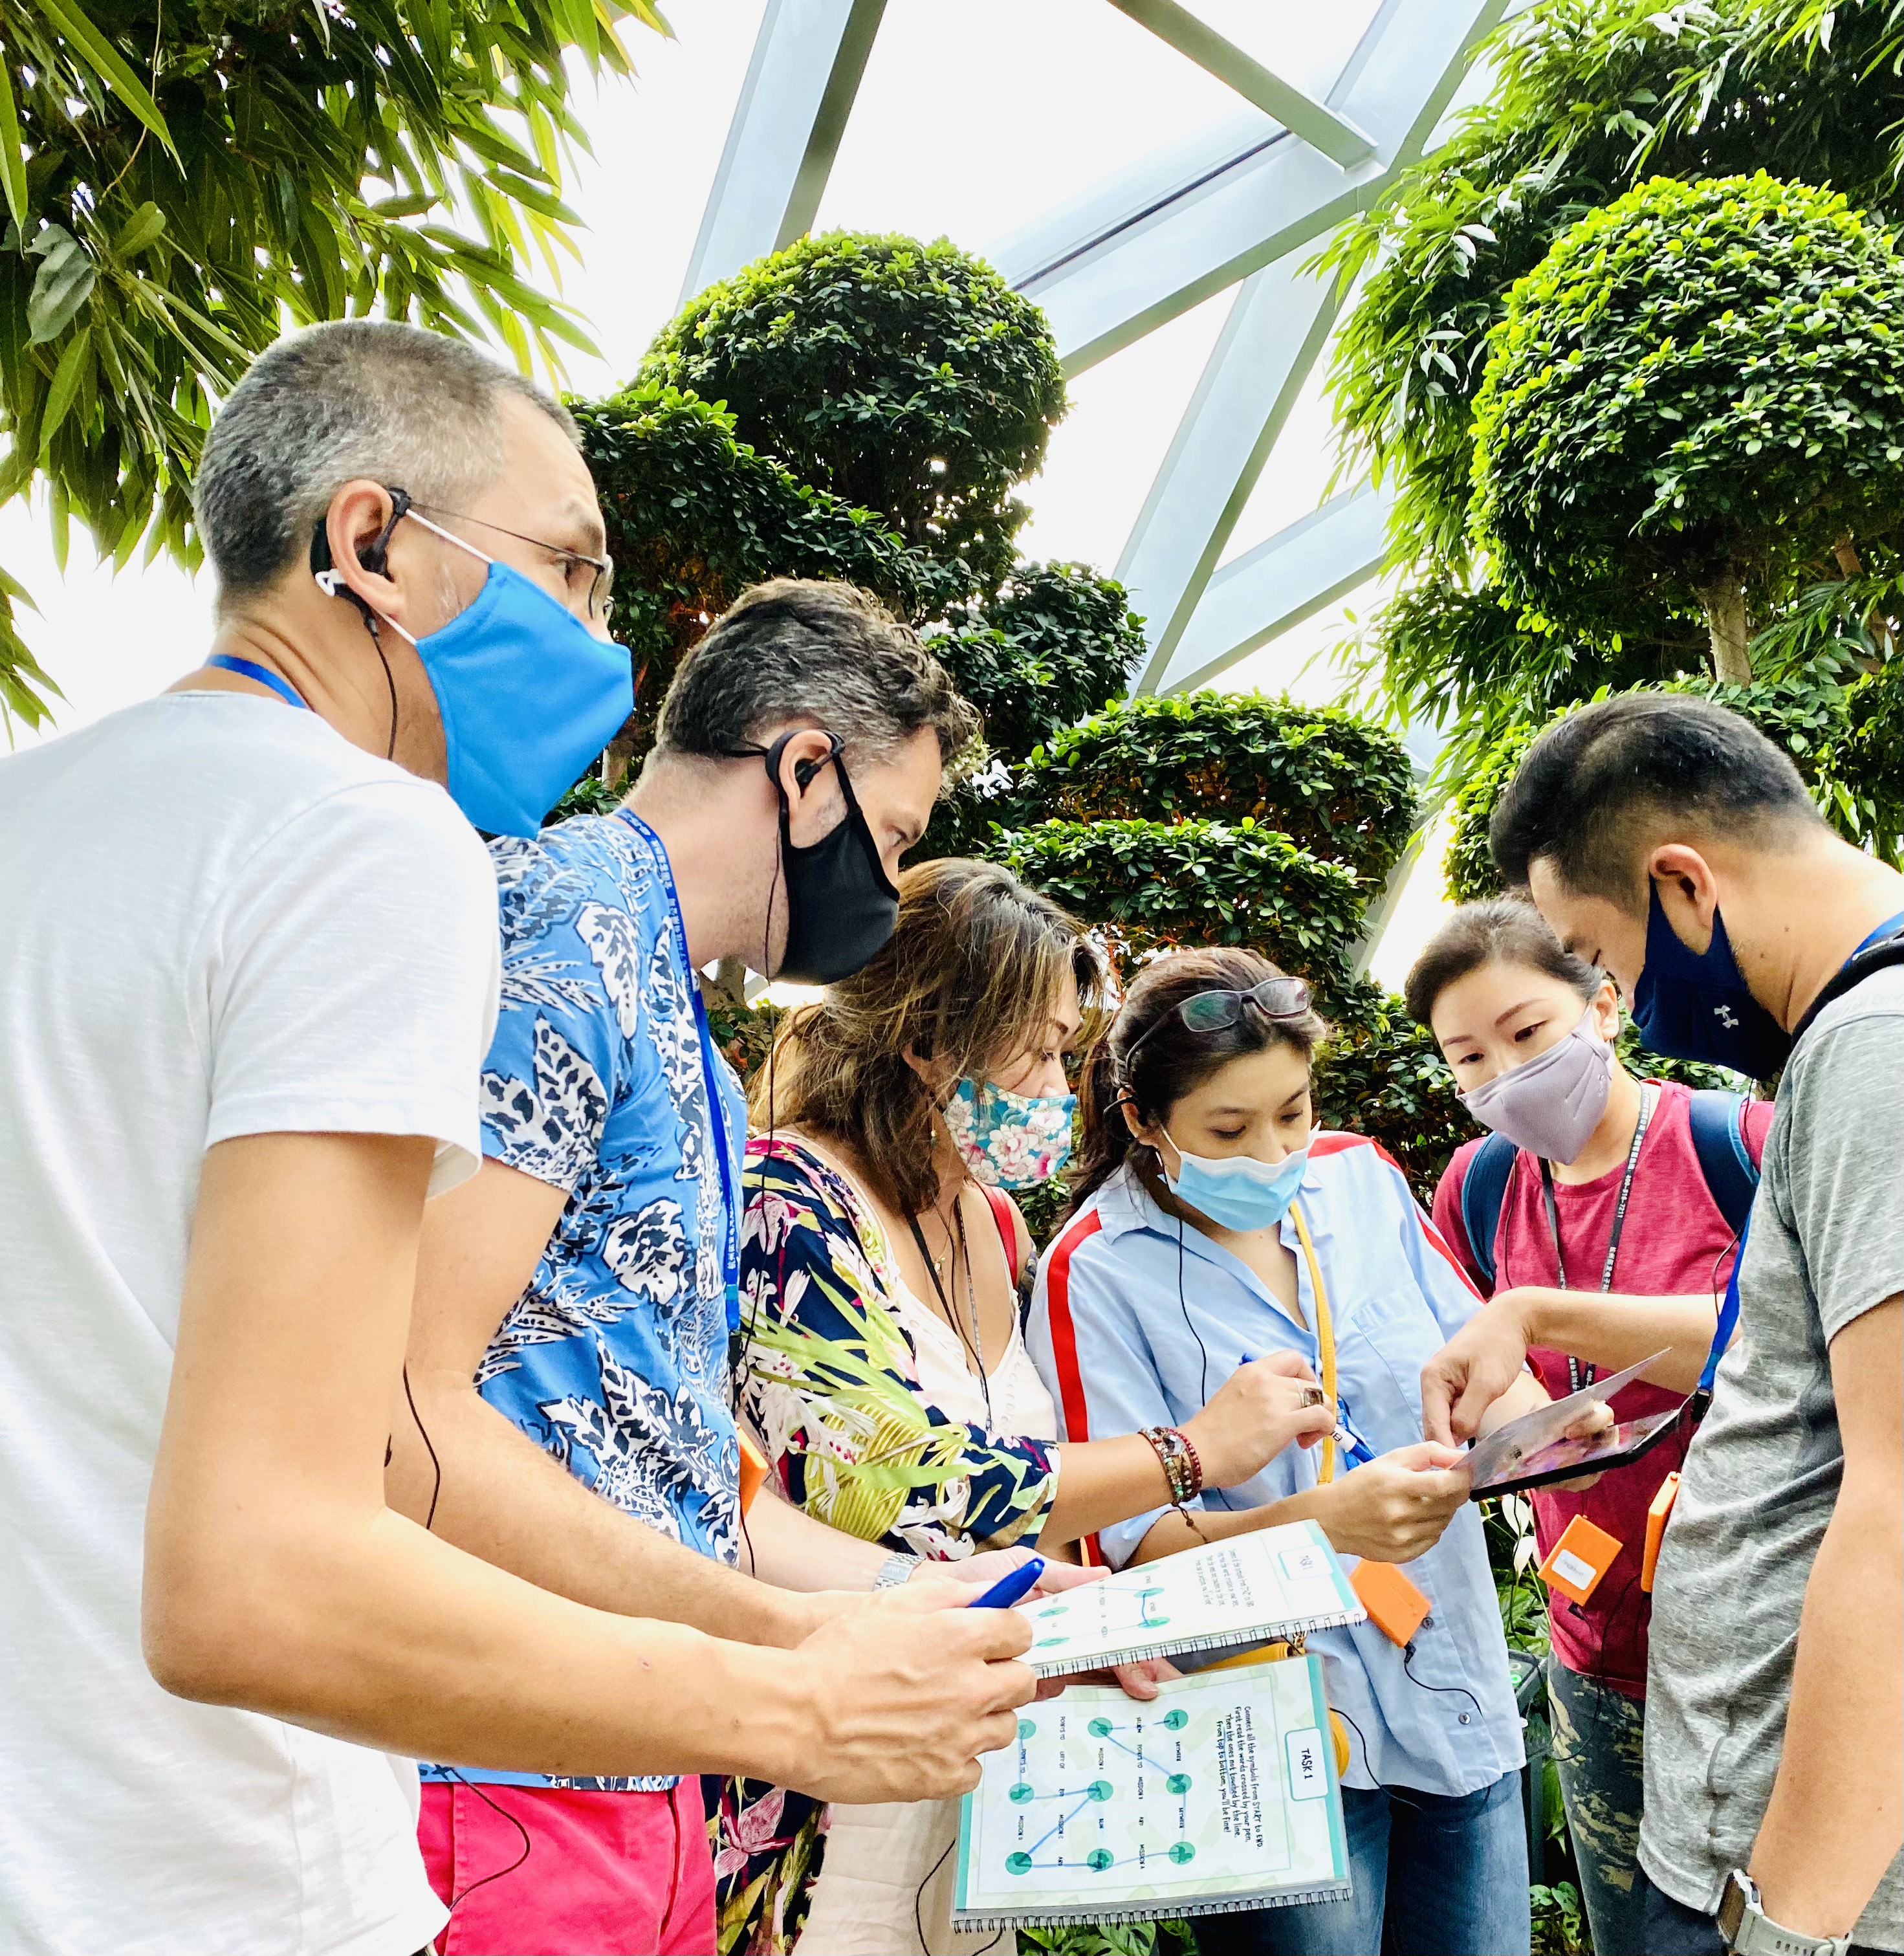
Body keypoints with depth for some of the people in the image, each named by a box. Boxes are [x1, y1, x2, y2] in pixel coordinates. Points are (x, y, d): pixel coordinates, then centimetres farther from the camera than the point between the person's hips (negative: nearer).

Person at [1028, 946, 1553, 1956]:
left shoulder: (1361, 1175, 2)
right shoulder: (1096, 1272, -13)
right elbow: (1131, 1539, -15)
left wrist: (1522, 1423, -16)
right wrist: (1323, 1521, -30)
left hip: (1459, 1692, 5)